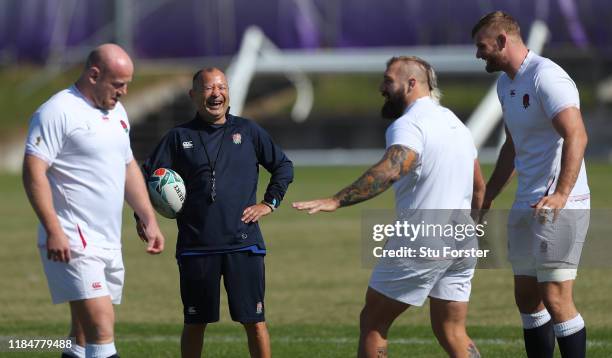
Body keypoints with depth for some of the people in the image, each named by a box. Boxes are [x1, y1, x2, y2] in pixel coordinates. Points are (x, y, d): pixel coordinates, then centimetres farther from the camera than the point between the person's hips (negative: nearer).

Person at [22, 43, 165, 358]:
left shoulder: (116, 113, 18)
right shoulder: (58, 112, -10)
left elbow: (128, 167, 28)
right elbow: (33, 171, -16)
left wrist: (149, 220, 21)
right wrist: (53, 230, -22)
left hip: (109, 243, 9)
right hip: (72, 244, -9)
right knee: (101, 325, -19)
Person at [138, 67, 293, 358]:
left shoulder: (248, 131, 9)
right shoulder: (179, 137, 7)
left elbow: (283, 166, 17)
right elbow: (148, 176, 7)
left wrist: (269, 203, 6)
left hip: (244, 244, 0)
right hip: (196, 245, 0)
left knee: (254, 321, -2)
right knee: (195, 323, 6)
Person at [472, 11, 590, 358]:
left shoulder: (545, 76, -16)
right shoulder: (506, 84, 14)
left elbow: (576, 136, -27)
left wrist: (561, 195, -36)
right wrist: (487, 198, 31)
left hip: (560, 208, -10)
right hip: (527, 208, 10)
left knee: (556, 299, -12)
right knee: (527, 299, 11)